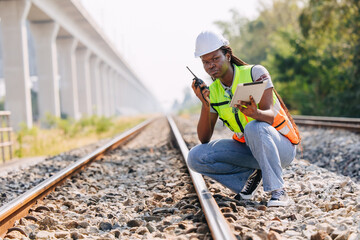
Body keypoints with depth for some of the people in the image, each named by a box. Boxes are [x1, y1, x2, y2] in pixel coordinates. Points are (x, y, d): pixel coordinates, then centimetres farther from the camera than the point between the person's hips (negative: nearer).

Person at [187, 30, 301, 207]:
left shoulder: (256, 73, -13)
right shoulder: (212, 92, -1)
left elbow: (270, 116, -25)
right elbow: (204, 139, -7)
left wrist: (256, 113, -48)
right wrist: (205, 105, -22)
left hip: (281, 146, -5)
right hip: (248, 148, 5)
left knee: (254, 127, -39)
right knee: (195, 157, -14)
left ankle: (277, 191, -26)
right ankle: (250, 174, -1)